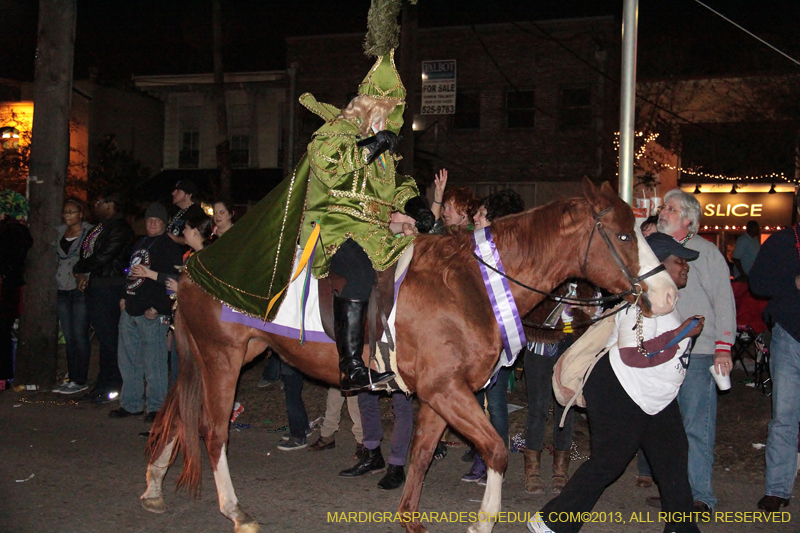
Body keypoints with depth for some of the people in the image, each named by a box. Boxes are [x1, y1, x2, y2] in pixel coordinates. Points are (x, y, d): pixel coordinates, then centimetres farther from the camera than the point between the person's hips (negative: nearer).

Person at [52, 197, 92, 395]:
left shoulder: (90, 232, -4)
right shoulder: (59, 232, 14)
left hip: (81, 288, -6)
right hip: (63, 289, 6)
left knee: (80, 336, -5)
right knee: (68, 337, 9)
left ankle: (81, 380, 0)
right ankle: (71, 377, 15)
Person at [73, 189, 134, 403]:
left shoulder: (119, 228, -13)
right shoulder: (99, 228, 18)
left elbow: (102, 257, -18)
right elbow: (85, 252, 19)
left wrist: (79, 269, -4)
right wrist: (83, 274, 1)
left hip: (110, 288, -9)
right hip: (94, 287, 9)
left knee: (109, 338, -4)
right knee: (102, 336, 13)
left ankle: (111, 387, 3)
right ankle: (103, 385, 19)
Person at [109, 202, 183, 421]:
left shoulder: (169, 247, -4)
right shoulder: (139, 244, 20)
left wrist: (157, 308, -16)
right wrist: (124, 297, 14)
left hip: (152, 313, -8)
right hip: (130, 310, 8)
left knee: (153, 362, -5)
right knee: (128, 360, 11)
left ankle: (156, 407, 4)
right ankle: (130, 403, 21)